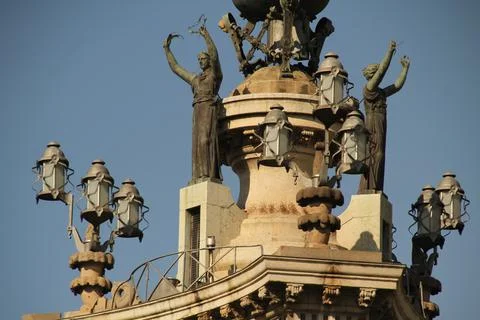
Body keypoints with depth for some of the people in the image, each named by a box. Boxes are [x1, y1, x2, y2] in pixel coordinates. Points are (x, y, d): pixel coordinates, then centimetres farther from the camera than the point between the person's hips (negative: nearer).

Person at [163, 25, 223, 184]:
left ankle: (210, 175, -25)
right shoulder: (195, 79, 27)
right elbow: (175, 68, 34)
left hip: (209, 109, -7)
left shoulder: (215, 74, 9)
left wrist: (206, 36, -16)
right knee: (198, 143, -2)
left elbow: (214, 56, -8)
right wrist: (167, 49, 34)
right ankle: (199, 176, -8)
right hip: (197, 111, 7)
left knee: (206, 140, -18)